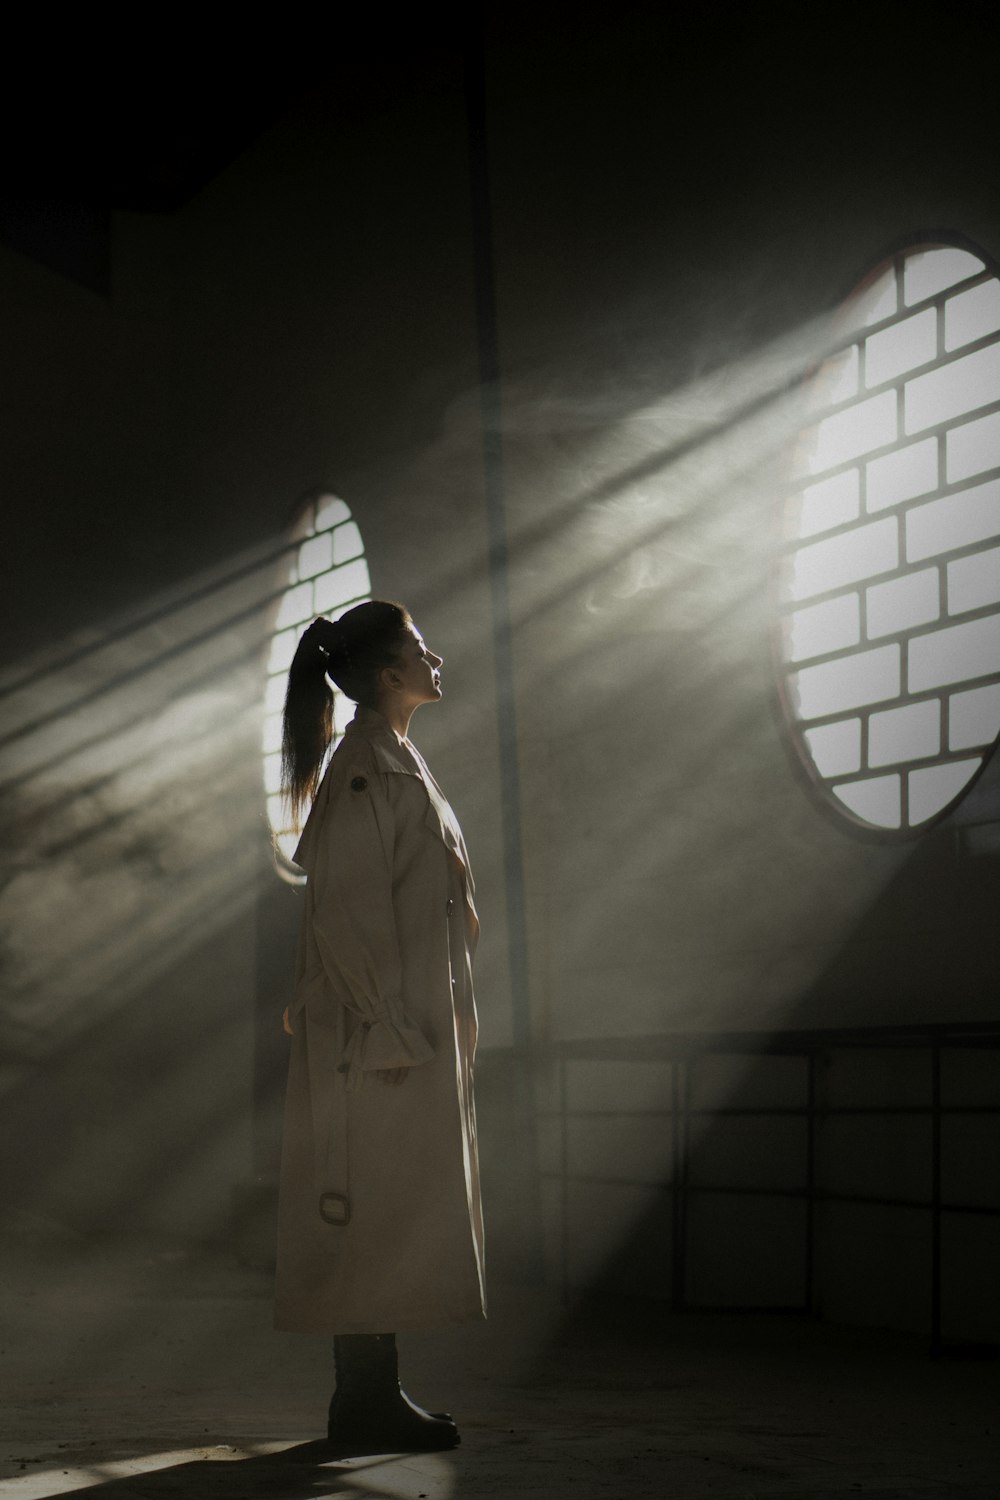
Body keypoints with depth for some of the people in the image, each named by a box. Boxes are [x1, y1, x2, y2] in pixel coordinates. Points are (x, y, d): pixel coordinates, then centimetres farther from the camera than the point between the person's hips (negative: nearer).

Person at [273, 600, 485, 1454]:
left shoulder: (396, 761, 18)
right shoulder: (365, 767, -13)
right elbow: (348, 906, -19)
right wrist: (388, 1028, -21)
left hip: (414, 1024, 10)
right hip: (378, 1029, -10)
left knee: (397, 1215, 11)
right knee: (377, 1207, -7)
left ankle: (374, 1397, 16)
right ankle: (366, 1401, -2)